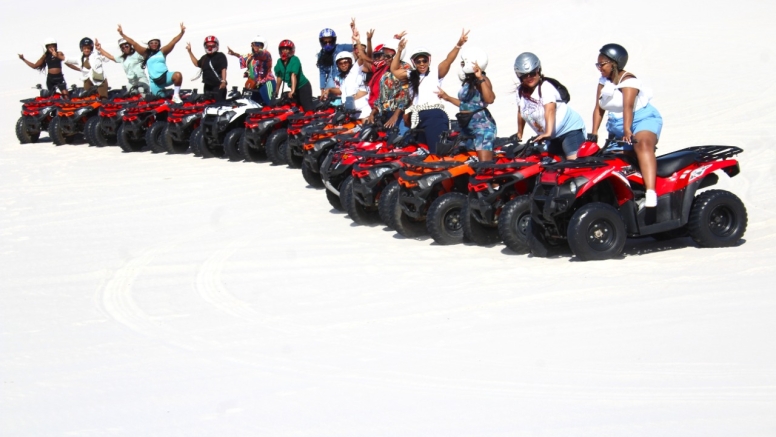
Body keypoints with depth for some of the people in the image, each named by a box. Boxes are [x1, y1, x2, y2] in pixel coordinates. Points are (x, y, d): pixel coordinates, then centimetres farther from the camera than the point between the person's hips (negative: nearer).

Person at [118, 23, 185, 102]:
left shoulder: (162, 51, 7)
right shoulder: (146, 53, 9)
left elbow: (173, 41, -3)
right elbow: (133, 43, 6)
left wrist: (182, 33, -16)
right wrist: (122, 34, 2)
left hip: (165, 76, -2)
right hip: (154, 81, 2)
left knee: (177, 75, -30)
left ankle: (176, 95, -16)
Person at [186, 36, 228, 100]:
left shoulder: (220, 56, -6)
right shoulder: (204, 58, 17)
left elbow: (223, 69, -14)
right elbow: (197, 63, 34)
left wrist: (223, 81, -24)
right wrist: (190, 52, 32)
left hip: (218, 86, -8)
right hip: (208, 87, 8)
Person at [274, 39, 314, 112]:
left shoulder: (295, 60, -17)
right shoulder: (280, 62, 0)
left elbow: (294, 75, -28)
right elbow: (279, 77, 8)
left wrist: (292, 90, -36)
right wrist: (276, 91, 11)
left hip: (303, 87, -7)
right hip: (293, 88, 7)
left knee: (307, 108, -15)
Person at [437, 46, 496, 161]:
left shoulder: (482, 80, -11)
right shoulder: (466, 81, 15)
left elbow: (489, 99, -29)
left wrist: (480, 78, -30)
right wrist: (447, 97, 28)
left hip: (482, 125, -10)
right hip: (467, 127, 10)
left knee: (485, 164, -17)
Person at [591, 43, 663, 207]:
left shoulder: (628, 80, -14)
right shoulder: (603, 82, 8)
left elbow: (628, 106, -29)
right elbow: (599, 108, 4)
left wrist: (627, 130, -42)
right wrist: (594, 133, -7)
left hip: (643, 119, -10)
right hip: (616, 125, 10)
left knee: (643, 145, -35)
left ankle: (650, 193, -54)